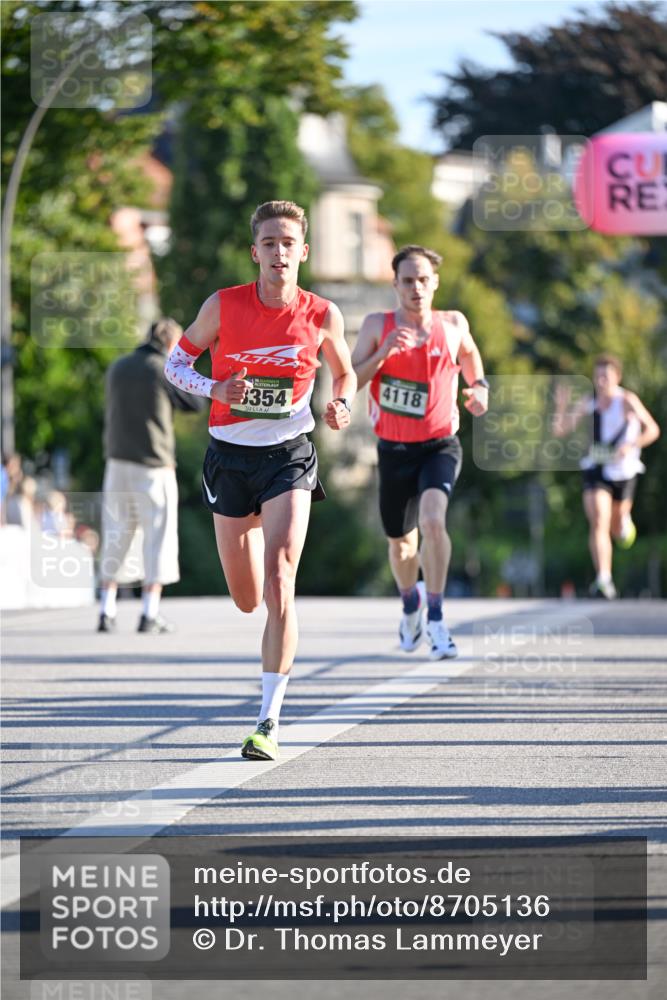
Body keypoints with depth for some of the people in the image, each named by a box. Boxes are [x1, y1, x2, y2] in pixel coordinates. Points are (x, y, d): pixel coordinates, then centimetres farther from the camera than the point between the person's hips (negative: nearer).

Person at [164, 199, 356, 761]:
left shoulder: (322, 315, -4)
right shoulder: (223, 306, -5)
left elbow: (345, 373, 15)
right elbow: (176, 362, 5)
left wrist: (342, 405, -7)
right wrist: (214, 389, -15)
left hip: (289, 455, -2)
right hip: (231, 455, 2)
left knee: (279, 583, -19)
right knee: (247, 600, 10)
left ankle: (269, 722, -16)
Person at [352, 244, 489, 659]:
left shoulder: (453, 324, 0)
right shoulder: (378, 326, -4)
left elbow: (469, 351, 23)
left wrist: (479, 386, 6)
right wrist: (383, 352, -22)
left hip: (440, 445, -1)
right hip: (395, 449, 1)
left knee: (432, 519, -27)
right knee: (401, 542, 14)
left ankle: (435, 618, -20)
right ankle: (412, 605, 45)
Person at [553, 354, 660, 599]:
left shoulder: (627, 400, -14)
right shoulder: (589, 402, -3)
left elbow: (653, 430, -11)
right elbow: (559, 431, 0)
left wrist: (630, 447, -27)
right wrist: (561, 406, -17)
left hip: (622, 470, -1)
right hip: (595, 469, 1)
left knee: (617, 530, 17)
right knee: (598, 524, -17)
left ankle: (624, 521, 56)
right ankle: (603, 580, -22)